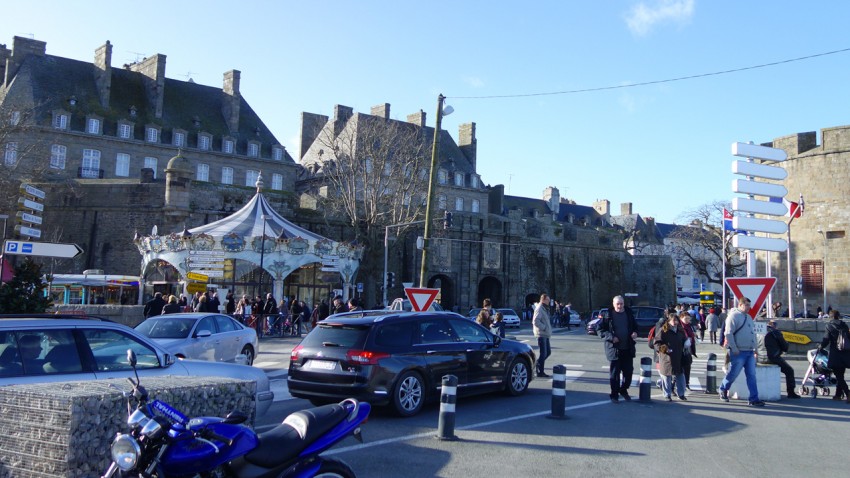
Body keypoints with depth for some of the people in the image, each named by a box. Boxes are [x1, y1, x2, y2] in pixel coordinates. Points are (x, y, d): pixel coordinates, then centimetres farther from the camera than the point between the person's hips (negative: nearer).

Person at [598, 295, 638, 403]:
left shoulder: (629, 314, 6)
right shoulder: (608, 315, -5)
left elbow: (635, 326, 18)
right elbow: (600, 330, -3)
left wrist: (635, 333, -4)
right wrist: (611, 337, -17)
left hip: (628, 349, 4)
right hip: (614, 349, -3)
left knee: (628, 371, 9)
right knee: (614, 373, 2)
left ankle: (624, 390, 30)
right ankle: (614, 394, 14)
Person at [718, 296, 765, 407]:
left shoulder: (748, 317, 17)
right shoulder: (734, 316, -10)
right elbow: (728, 333, -16)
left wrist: (755, 348, 17)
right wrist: (734, 349, -17)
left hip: (750, 352, 8)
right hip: (739, 352, -8)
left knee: (752, 376, 3)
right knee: (733, 374, 1)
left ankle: (753, 399, 4)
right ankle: (723, 390, 24)